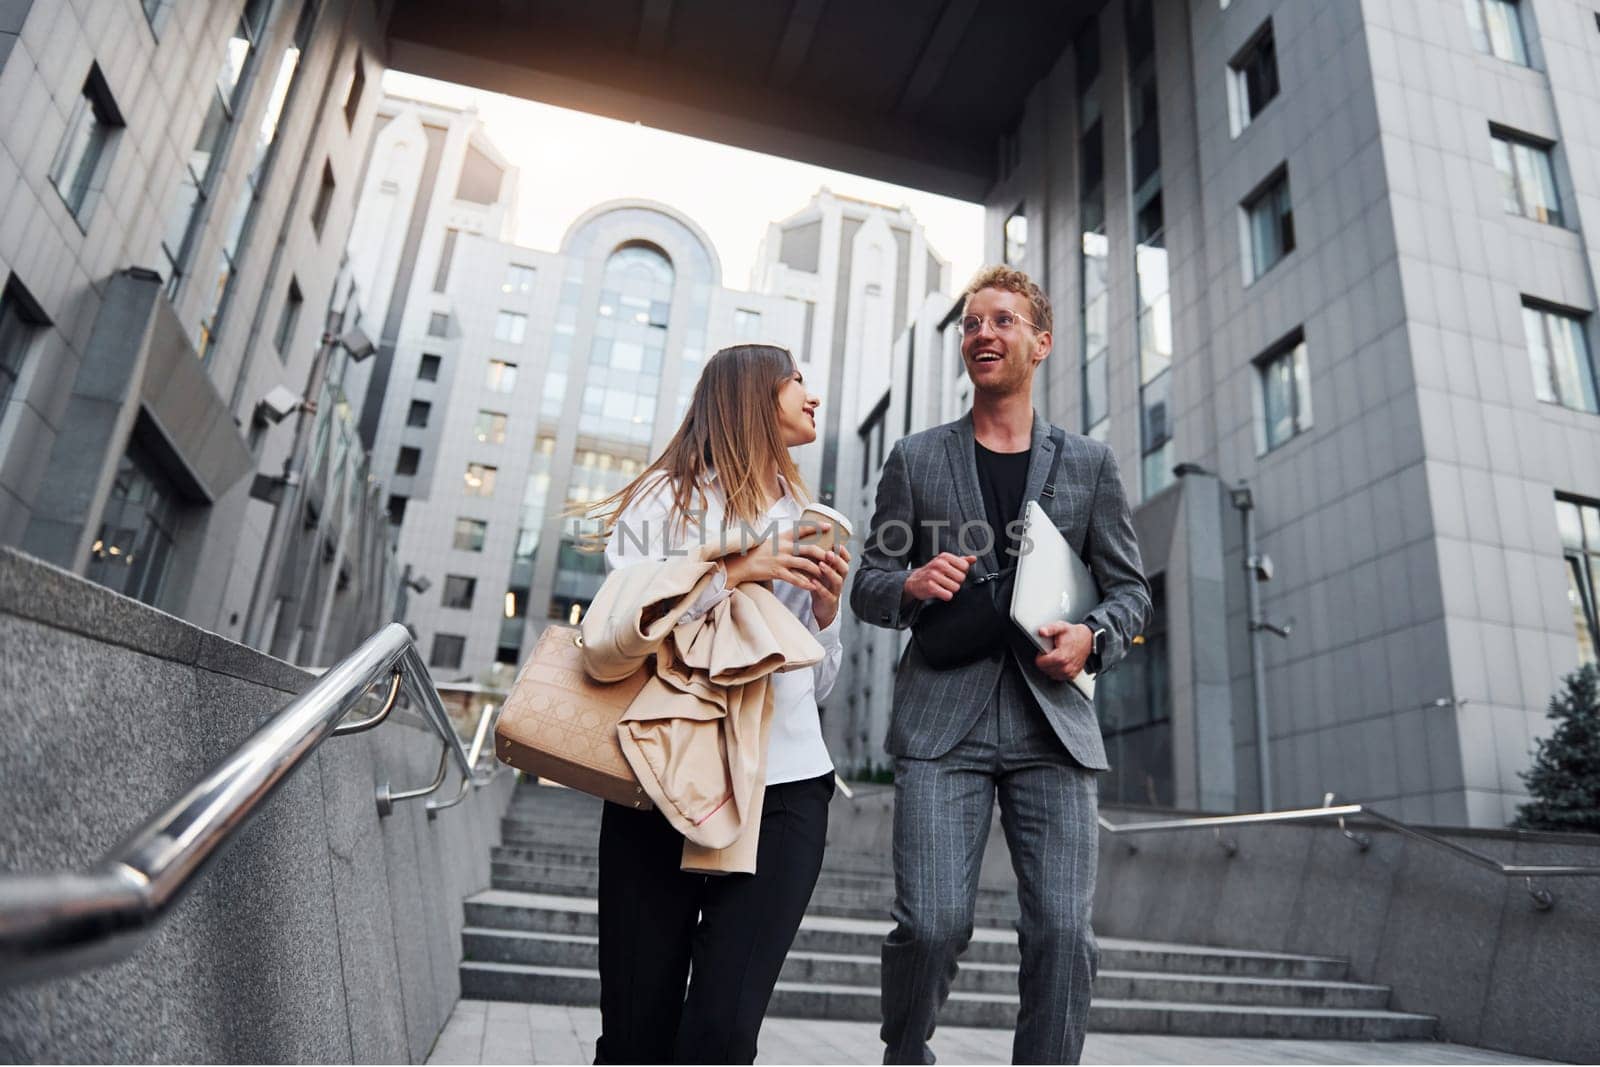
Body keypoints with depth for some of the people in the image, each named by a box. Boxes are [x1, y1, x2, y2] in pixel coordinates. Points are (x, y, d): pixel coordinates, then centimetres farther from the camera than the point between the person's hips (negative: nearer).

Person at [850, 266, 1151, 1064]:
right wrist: (909, 585, -11)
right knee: (932, 923, -7)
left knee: (1063, 931, -6)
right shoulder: (914, 459, 11)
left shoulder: (1089, 463, 13)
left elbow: (1130, 588, 14)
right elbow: (867, 584, 12)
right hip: (943, 719, -1)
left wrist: (1094, 636, -7)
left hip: (1052, 723, 2)